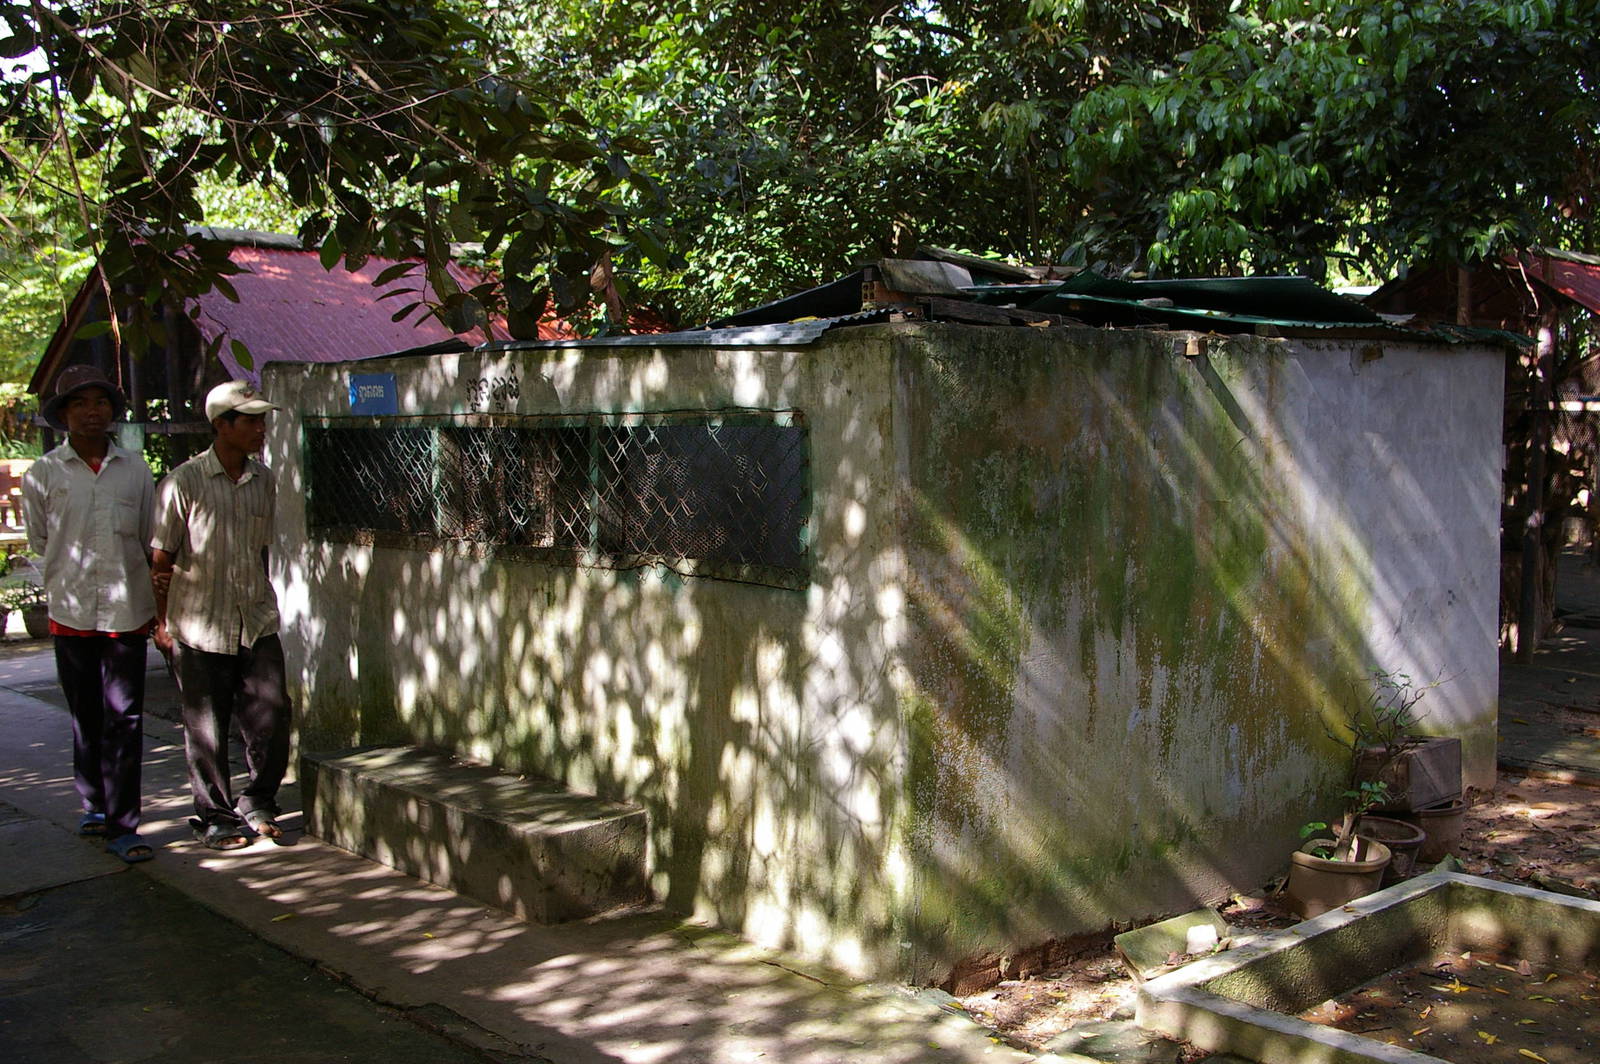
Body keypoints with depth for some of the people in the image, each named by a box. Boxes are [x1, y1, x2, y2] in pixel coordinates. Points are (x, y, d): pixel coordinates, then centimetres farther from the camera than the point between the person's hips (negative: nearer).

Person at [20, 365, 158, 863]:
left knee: (124, 721, -2)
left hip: (128, 612, 0)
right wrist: (75, 572, 13)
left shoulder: (135, 469, 6)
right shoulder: (43, 474, 3)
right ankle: (96, 806, 26)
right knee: (86, 719, 10)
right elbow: (39, 542, 14)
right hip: (72, 614, 0)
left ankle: (122, 826, 1)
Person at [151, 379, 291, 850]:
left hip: (257, 625, 4)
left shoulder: (263, 480, 5)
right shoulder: (184, 482, -9)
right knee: (207, 730, 6)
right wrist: (162, 622, -3)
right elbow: (161, 559, -4)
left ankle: (257, 803, 22)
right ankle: (215, 817, 22)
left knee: (272, 718, 2)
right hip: (200, 631, -4)